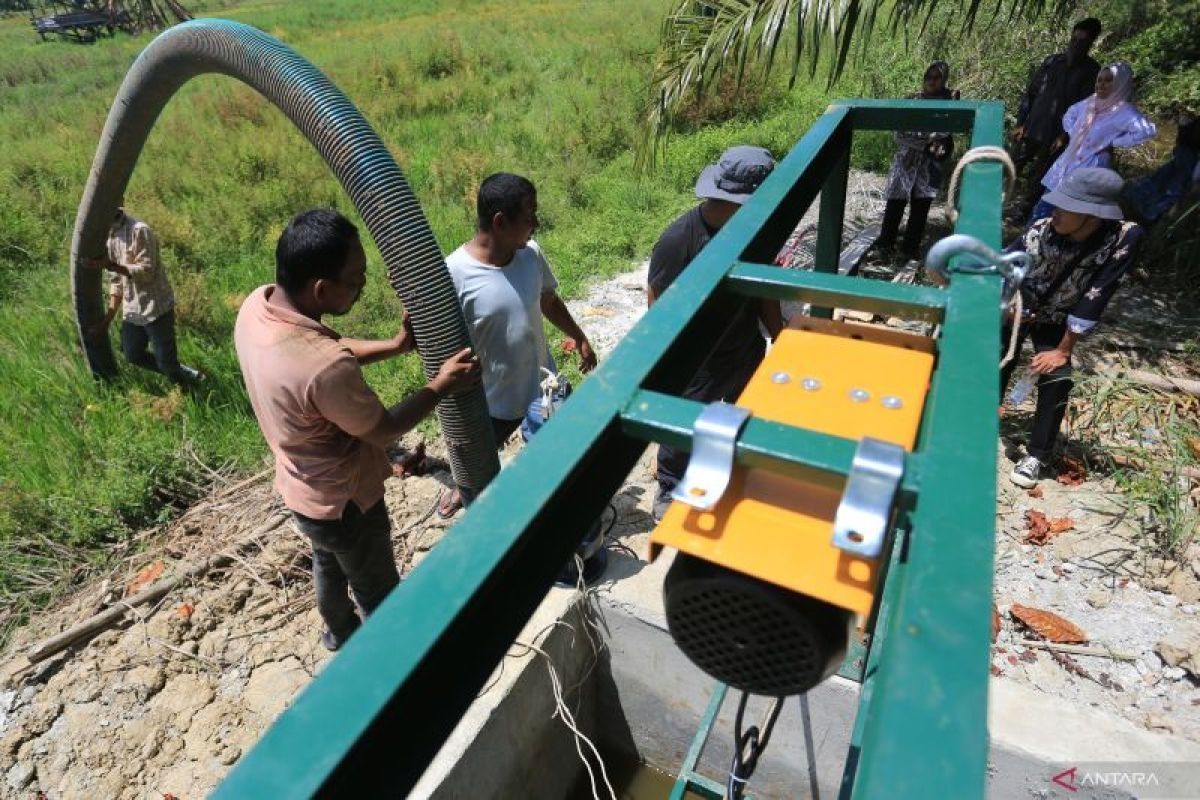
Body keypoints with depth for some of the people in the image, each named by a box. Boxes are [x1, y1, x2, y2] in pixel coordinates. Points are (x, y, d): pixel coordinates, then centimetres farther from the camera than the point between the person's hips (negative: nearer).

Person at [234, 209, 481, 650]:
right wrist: (441, 385, -13)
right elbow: (383, 430, -23)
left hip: (300, 487, 8)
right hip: (342, 502, -8)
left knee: (328, 565, 34)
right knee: (379, 592, 20)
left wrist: (396, 345, -6)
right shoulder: (325, 368, -41)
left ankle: (339, 630, 61)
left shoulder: (256, 305, -15)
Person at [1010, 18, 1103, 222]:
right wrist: (1020, 122, 1)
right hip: (1031, 129, 3)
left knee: (1038, 179, 4)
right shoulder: (1051, 61, 5)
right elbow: (1030, 92, 8)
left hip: (1055, 136, -3)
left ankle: (1024, 211, 15)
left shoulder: (1092, 72, -4)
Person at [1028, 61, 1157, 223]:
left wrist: (1113, 143, -19)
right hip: (1066, 165, 7)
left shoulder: (1124, 111, -13)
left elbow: (1147, 131, -26)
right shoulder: (1091, 102, 8)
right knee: (1041, 211, 8)